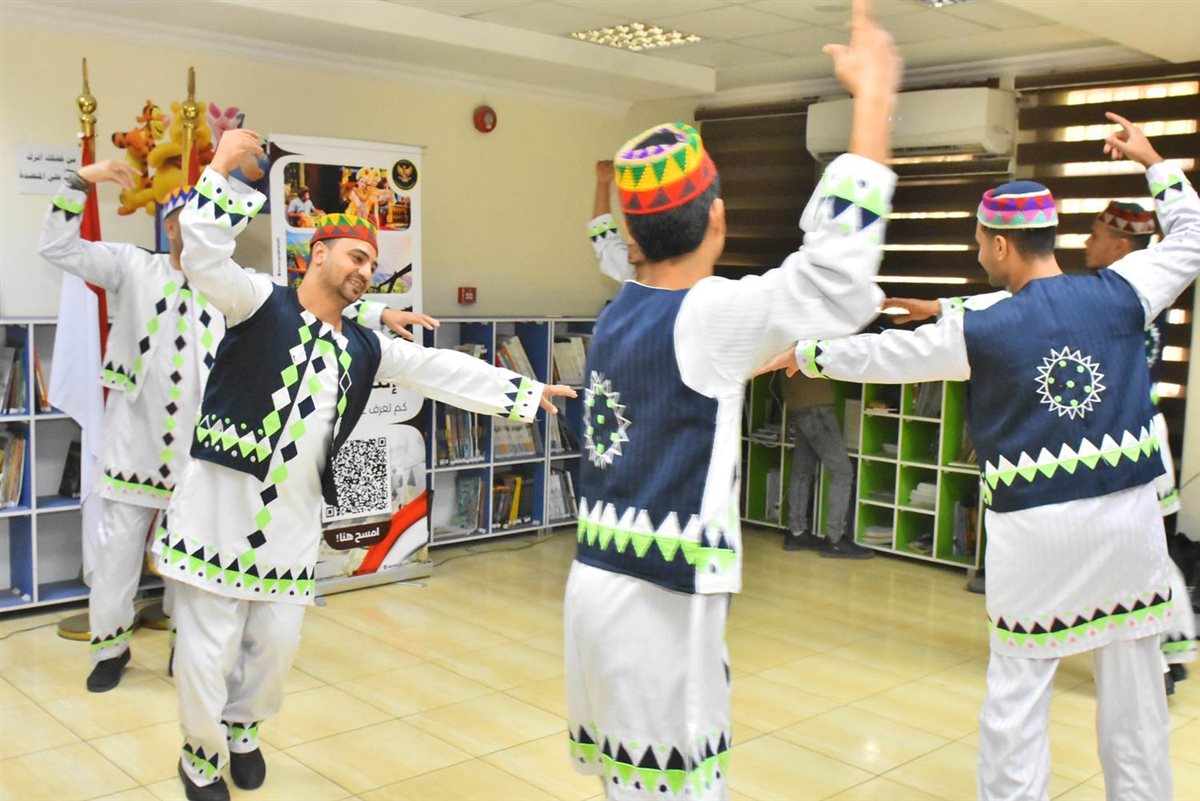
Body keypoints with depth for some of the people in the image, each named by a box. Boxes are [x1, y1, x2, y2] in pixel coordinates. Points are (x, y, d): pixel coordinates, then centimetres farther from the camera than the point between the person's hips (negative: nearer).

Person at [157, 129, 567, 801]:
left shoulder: (366, 348, 10)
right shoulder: (262, 303, -5)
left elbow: (445, 372, 11)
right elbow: (205, 257, -21)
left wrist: (527, 391, 11)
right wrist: (222, 172, -26)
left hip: (293, 518, 5)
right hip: (222, 502, -5)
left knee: (276, 642, 12)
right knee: (209, 646, 2)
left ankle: (241, 731, 40)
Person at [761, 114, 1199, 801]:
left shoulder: (982, 331, -8)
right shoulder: (1119, 294, -2)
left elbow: (879, 356, 2)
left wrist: (804, 354, 18)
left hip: (1035, 531, -3)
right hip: (1129, 515, 4)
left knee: (1017, 693, 9)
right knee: (1135, 693, 14)